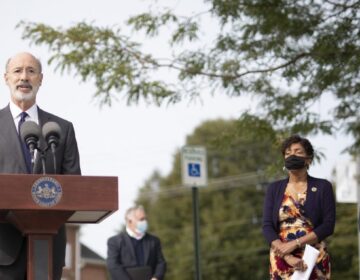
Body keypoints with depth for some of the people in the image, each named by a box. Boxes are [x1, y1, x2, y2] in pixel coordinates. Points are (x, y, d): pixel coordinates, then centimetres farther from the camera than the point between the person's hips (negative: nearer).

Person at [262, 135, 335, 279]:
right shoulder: (274, 189, 8)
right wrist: (288, 257, -16)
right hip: (281, 259, 2)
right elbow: (267, 226, -1)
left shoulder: (322, 187, 2)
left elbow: (328, 225, -6)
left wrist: (295, 243, -15)